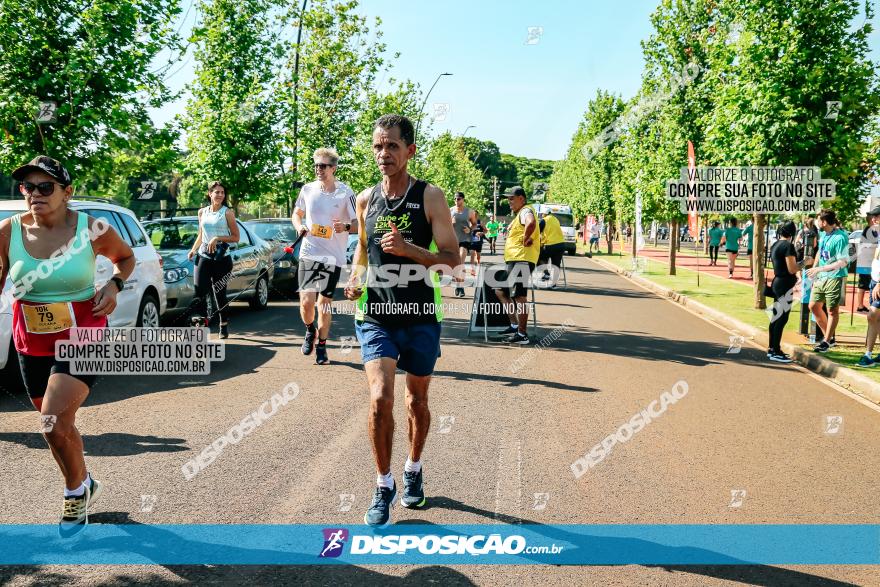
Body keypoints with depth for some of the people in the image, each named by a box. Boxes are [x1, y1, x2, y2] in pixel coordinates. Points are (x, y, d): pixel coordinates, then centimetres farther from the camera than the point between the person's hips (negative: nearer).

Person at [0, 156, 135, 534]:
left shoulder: (92, 230, -13)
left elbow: (125, 257, 7)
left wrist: (115, 285, -11)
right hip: (31, 343, 4)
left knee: (53, 421, -18)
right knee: (57, 425, 16)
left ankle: (76, 489, 9)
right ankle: (85, 486, 41)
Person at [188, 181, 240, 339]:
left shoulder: (227, 212, -1)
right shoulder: (202, 212, 12)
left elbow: (235, 237, -3)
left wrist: (218, 238, -16)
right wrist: (193, 250, 7)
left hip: (222, 258, -3)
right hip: (203, 256, 3)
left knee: (219, 293, 5)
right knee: (199, 291, -13)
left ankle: (224, 326, 20)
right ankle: (199, 321, -17)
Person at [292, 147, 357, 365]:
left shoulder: (345, 193, -6)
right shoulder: (307, 189, 4)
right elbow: (297, 213, 19)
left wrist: (346, 227, -24)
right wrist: (299, 227, -2)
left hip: (333, 257, -2)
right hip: (308, 254, 2)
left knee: (324, 302, 6)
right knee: (306, 302, -5)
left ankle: (321, 347, 22)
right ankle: (309, 330, 28)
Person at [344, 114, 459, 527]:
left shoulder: (430, 196, -6)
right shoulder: (365, 199, 5)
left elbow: (452, 258, -10)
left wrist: (407, 249, -24)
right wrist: (355, 278, 2)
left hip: (421, 317, -1)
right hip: (375, 317, 1)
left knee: (417, 401, 14)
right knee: (381, 399, -14)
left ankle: (413, 469, 39)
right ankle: (384, 486, 3)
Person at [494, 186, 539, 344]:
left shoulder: (525, 211, -10)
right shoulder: (519, 214, 23)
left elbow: (531, 223, -34)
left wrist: (525, 241, -23)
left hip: (522, 260, -11)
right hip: (514, 261, 11)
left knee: (519, 296, -9)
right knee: (500, 291, 17)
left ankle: (522, 335, -5)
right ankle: (515, 325, 18)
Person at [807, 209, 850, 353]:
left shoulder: (840, 238, -19)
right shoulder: (823, 235, 6)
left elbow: (842, 262, -20)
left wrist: (820, 269, -19)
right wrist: (814, 268, 10)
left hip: (835, 278, -9)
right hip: (821, 277, 9)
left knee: (832, 310, 2)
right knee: (814, 306, 11)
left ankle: (826, 341, 12)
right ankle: (829, 336, 25)